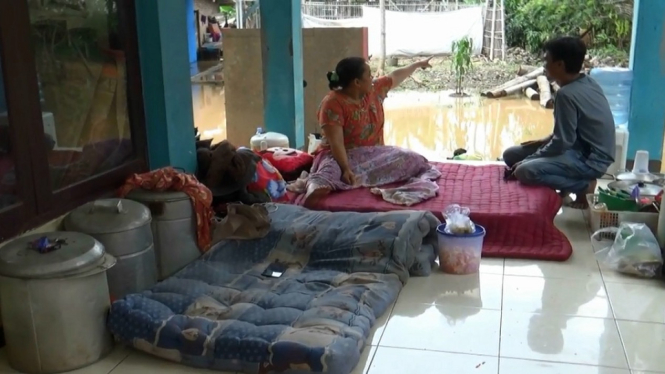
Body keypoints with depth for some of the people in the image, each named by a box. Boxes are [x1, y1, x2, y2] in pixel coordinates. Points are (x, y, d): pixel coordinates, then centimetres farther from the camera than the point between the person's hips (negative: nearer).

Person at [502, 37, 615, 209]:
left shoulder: (567, 94, -24)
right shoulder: (587, 82, 4)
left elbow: (561, 142, -21)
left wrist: (527, 160, -11)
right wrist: (545, 140, 12)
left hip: (591, 159, -9)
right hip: (586, 148, 9)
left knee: (524, 171, -28)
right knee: (511, 155, 6)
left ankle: (583, 185, -9)